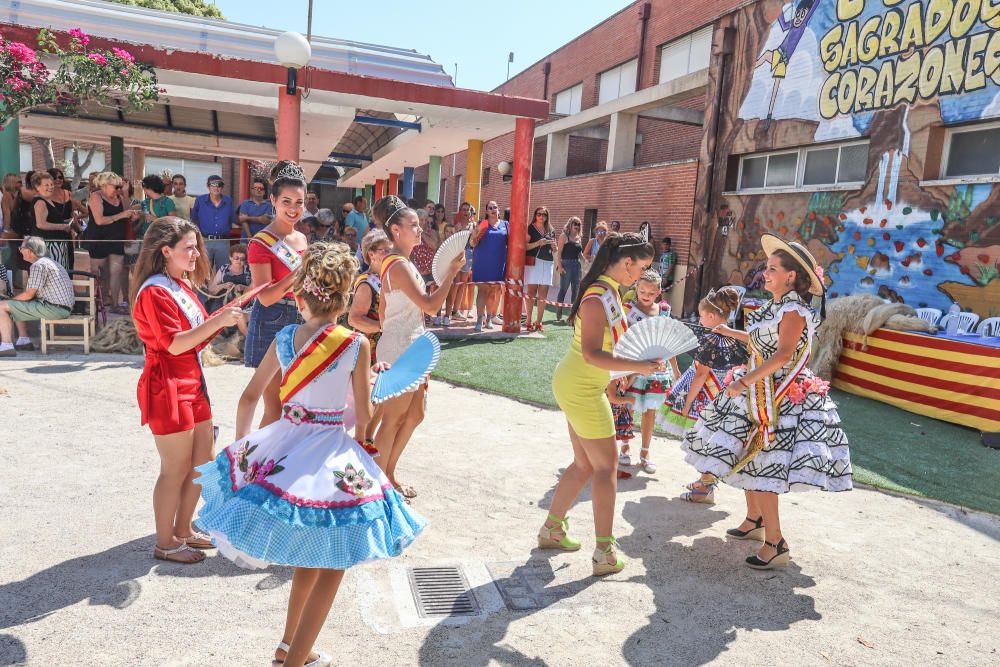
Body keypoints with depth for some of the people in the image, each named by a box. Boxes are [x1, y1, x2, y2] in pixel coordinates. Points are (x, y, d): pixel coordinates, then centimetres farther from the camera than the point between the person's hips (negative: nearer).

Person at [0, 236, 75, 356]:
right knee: (16, 306, 27)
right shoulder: (50, 262, 19)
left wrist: (10, 300, 5)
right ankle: (24, 340, 25)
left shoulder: (38, 265, -13)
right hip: (63, 308, 10)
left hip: (54, 309, -10)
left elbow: (28, 295, -12)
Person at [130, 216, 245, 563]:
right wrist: (217, 321, -25)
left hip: (193, 383, 10)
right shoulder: (154, 291, -16)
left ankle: (183, 530, 31)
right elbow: (175, 343, -23)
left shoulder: (183, 285, 14)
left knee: (202, 462, 16)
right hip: (167, 388, -10)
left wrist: (224, 318, 1)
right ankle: (165, 544, 17)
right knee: (176, 469, 1)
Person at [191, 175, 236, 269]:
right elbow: (194, 220, 12)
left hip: (223, 242, 1)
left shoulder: (228, 201, 8)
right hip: (205, 241, -1)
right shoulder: (200, 200, 5)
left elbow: (233, 221, 14)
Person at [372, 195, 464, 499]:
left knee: (414, 415, 17)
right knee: (394, 419, 2)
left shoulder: (395, 262, 13)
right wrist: (452, 271, -21)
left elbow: (383, 311, 17)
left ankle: (389, 475, 30)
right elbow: (430, 305, -25)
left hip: (409, 348, 10)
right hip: (401, 351, -10)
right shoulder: (400, 265, -19)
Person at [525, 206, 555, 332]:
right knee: (532, 292, -6)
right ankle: (529, 321, -3)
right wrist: (538, 243, -18)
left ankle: (538, 321, 8)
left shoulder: (551, 230, 16)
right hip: (533, 262, -4)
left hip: (547, 263, 4)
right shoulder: (530, 228, 2)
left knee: (543, 295, 2)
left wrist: (552, 244, 1)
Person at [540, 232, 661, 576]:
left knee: (585, 464, 18)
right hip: (580, 389, -10)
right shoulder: (599, 298, -22)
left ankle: (551, 529, 32)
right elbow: (591, 353, -28)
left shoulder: (609, 291, 9)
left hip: (581, 386, 10)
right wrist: (638, 366, -27)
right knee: (606, 466, 0)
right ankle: (605, 553, 10)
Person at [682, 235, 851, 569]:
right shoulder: (773, 307, 10)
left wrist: (744, 382, -29)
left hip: (777, 398, -9)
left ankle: (775, 545, 1)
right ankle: (754, 520, 34)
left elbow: (782, 356, -26)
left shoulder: (795, 311, -17)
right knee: (746, 459, 17)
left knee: (759, 464, -8)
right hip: (756, 392, 9)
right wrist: (730, 332, 31)